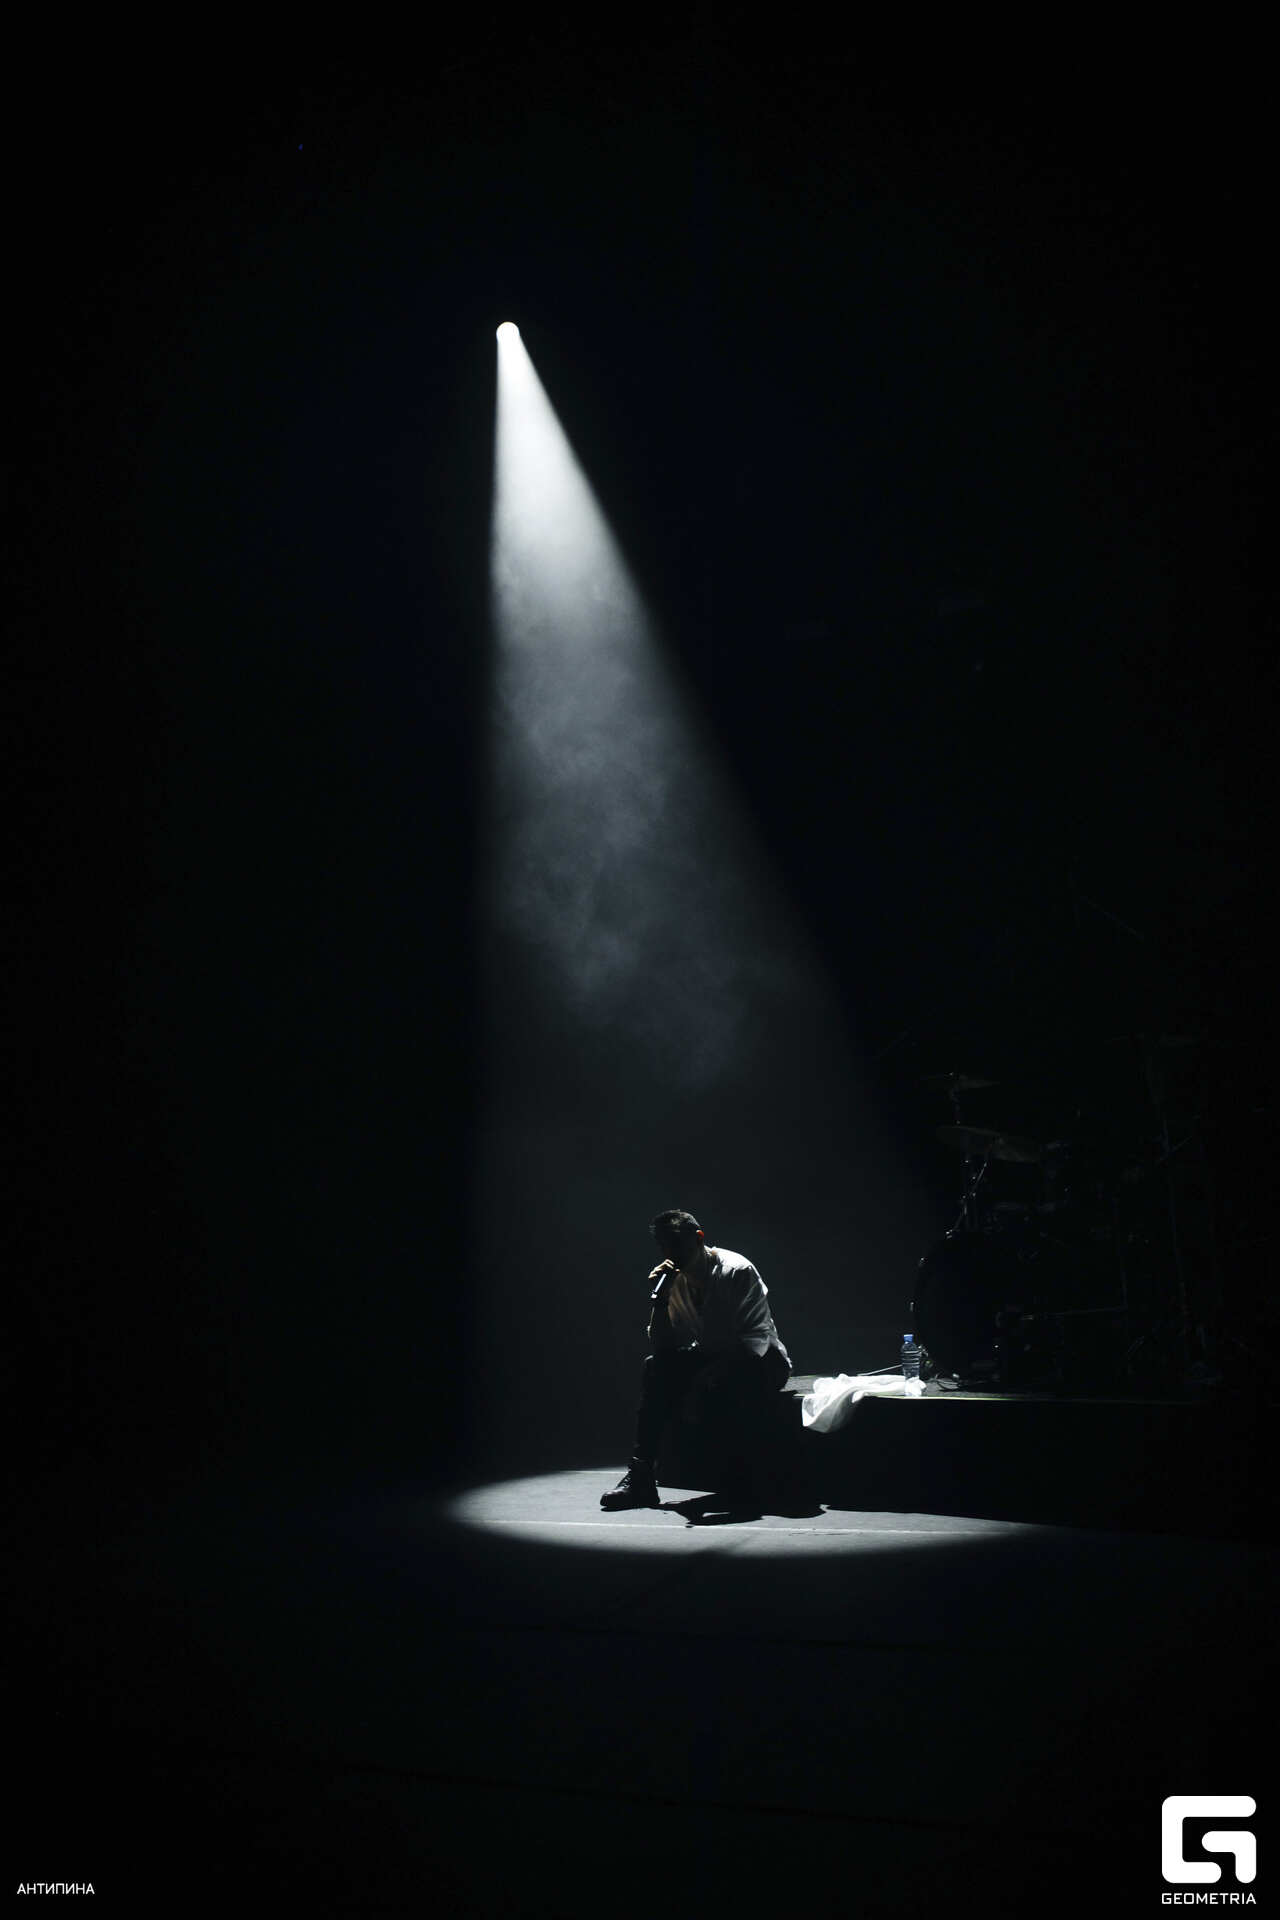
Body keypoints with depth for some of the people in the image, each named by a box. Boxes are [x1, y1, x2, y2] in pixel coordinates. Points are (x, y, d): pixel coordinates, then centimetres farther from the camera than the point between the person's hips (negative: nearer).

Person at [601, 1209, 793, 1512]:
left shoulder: (738, 1271, -20)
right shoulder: (675, 1281, -3)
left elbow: (757, 1336, -25)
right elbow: (661, 1348, -6)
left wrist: (703, 1383, -29)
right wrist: (660, 1300, -22)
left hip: (761, 1359, -5)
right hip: (712, 1359, 6)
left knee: (736, 1377, -39)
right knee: (655, 1368, -20)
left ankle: (742, 1481, -26)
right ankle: (640, 1475, -23)